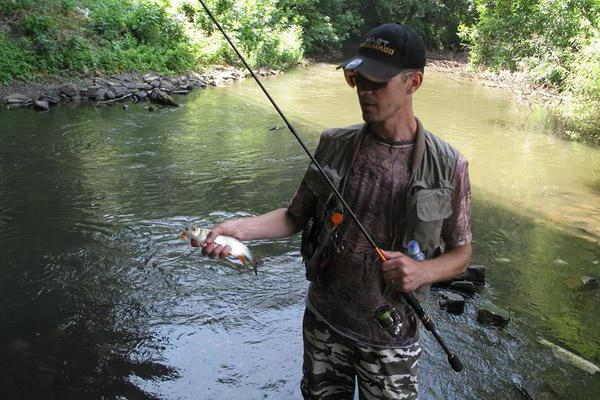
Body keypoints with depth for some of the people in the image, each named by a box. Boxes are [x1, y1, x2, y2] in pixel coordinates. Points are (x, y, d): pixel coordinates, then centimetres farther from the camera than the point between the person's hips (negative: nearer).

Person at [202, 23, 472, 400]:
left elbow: (461, 252, -2)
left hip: (391, 336, -2)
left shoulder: (447, 166, -12)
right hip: (324, 322, 2)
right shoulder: (335, 146, -5)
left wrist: (423, 271, -22)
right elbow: (296, 216, 2)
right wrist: (240, 227, -14)